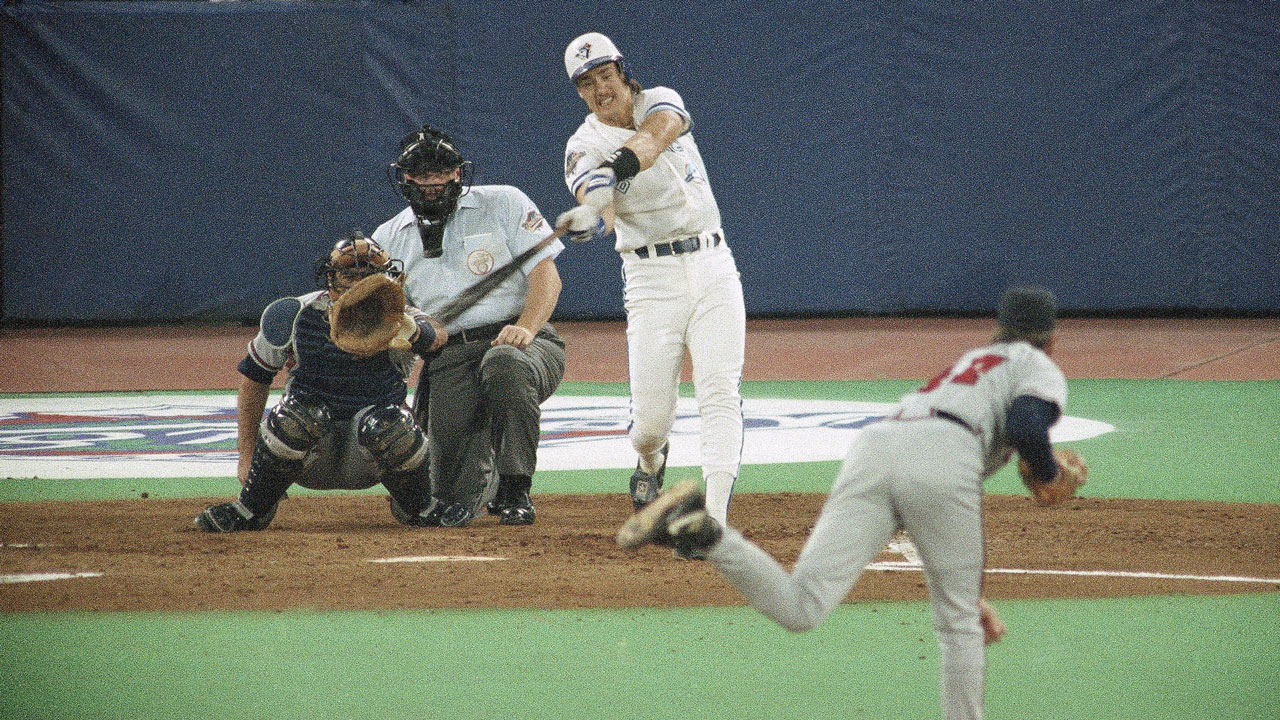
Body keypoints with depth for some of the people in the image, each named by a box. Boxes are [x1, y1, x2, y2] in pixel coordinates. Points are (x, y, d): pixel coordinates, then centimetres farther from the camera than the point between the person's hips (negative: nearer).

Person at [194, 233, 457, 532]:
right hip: (310, 460, 0)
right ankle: (252, 509, -12)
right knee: (298, 410, -32)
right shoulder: (294, 316, -6)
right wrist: (246, 456, -1)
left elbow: (437, 334, -32)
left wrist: (412, 332, -58)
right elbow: (254, 377, 5)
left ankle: (419, 507, -4)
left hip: (367, 462, 0)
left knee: (386, 423, -33)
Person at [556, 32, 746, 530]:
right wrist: (594, 213, -51)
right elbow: (594, 196, -25)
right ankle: (651, 461, 33)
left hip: (712, 267, 1)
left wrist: (612, 174, -43)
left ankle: (715, 519, -23)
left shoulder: (660, 102, 3)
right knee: (652, 418, -5)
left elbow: (649, 141, -22)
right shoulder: (584, 146, -3)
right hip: (652, 279, -1)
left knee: (720, 392, -15)